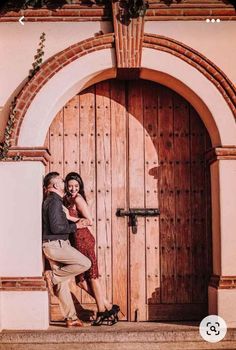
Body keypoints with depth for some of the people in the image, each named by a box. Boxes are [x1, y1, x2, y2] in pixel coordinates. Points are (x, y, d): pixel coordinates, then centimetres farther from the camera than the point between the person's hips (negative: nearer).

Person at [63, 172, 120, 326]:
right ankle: (108, 307, 17)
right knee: (81, 279, 9)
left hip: (83, 239, -9)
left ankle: (102, 310, 10)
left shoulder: (78, 199, -9)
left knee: (91, 276, -1)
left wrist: (70, 217, -15)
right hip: (78, 241, 9)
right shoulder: (67, 199, 15)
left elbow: (89, 221, -14)